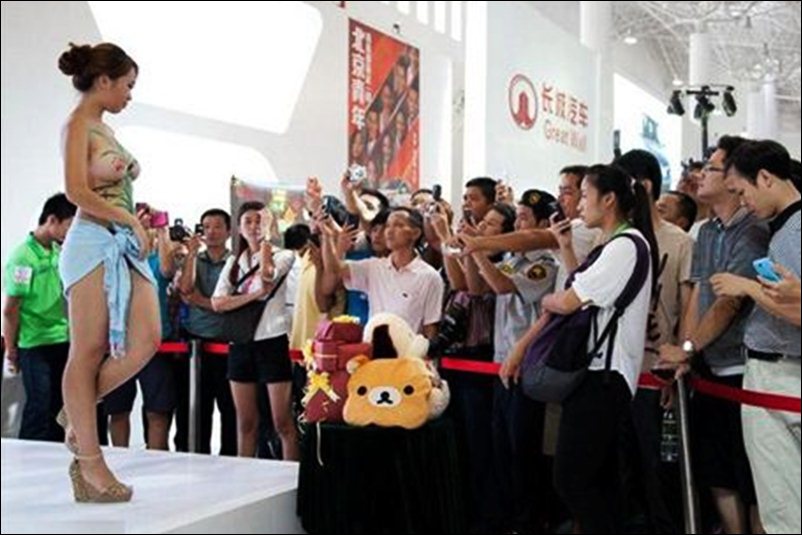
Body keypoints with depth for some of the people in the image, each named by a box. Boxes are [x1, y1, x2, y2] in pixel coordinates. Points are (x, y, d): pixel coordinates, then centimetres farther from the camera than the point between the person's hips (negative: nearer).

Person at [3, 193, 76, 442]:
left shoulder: (60, 253, 6)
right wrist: (11, 349, -6)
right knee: (40, 409, -1)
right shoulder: (23, 256, -14)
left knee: (60, 408, 12)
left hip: (63, 342, 6)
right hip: (35, 346, -6)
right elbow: (10, 309, -11)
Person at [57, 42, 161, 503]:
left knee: (147, 340, -2)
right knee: (89, 352, -5)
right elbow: (78, 192, -15)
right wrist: (132, 219, -11)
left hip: (124, 244, 9)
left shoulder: (103, 128, 21)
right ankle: (90, 463, 1)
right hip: (95, 242, -9)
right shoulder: (79, 125, -4)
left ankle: (78, 412, 16)